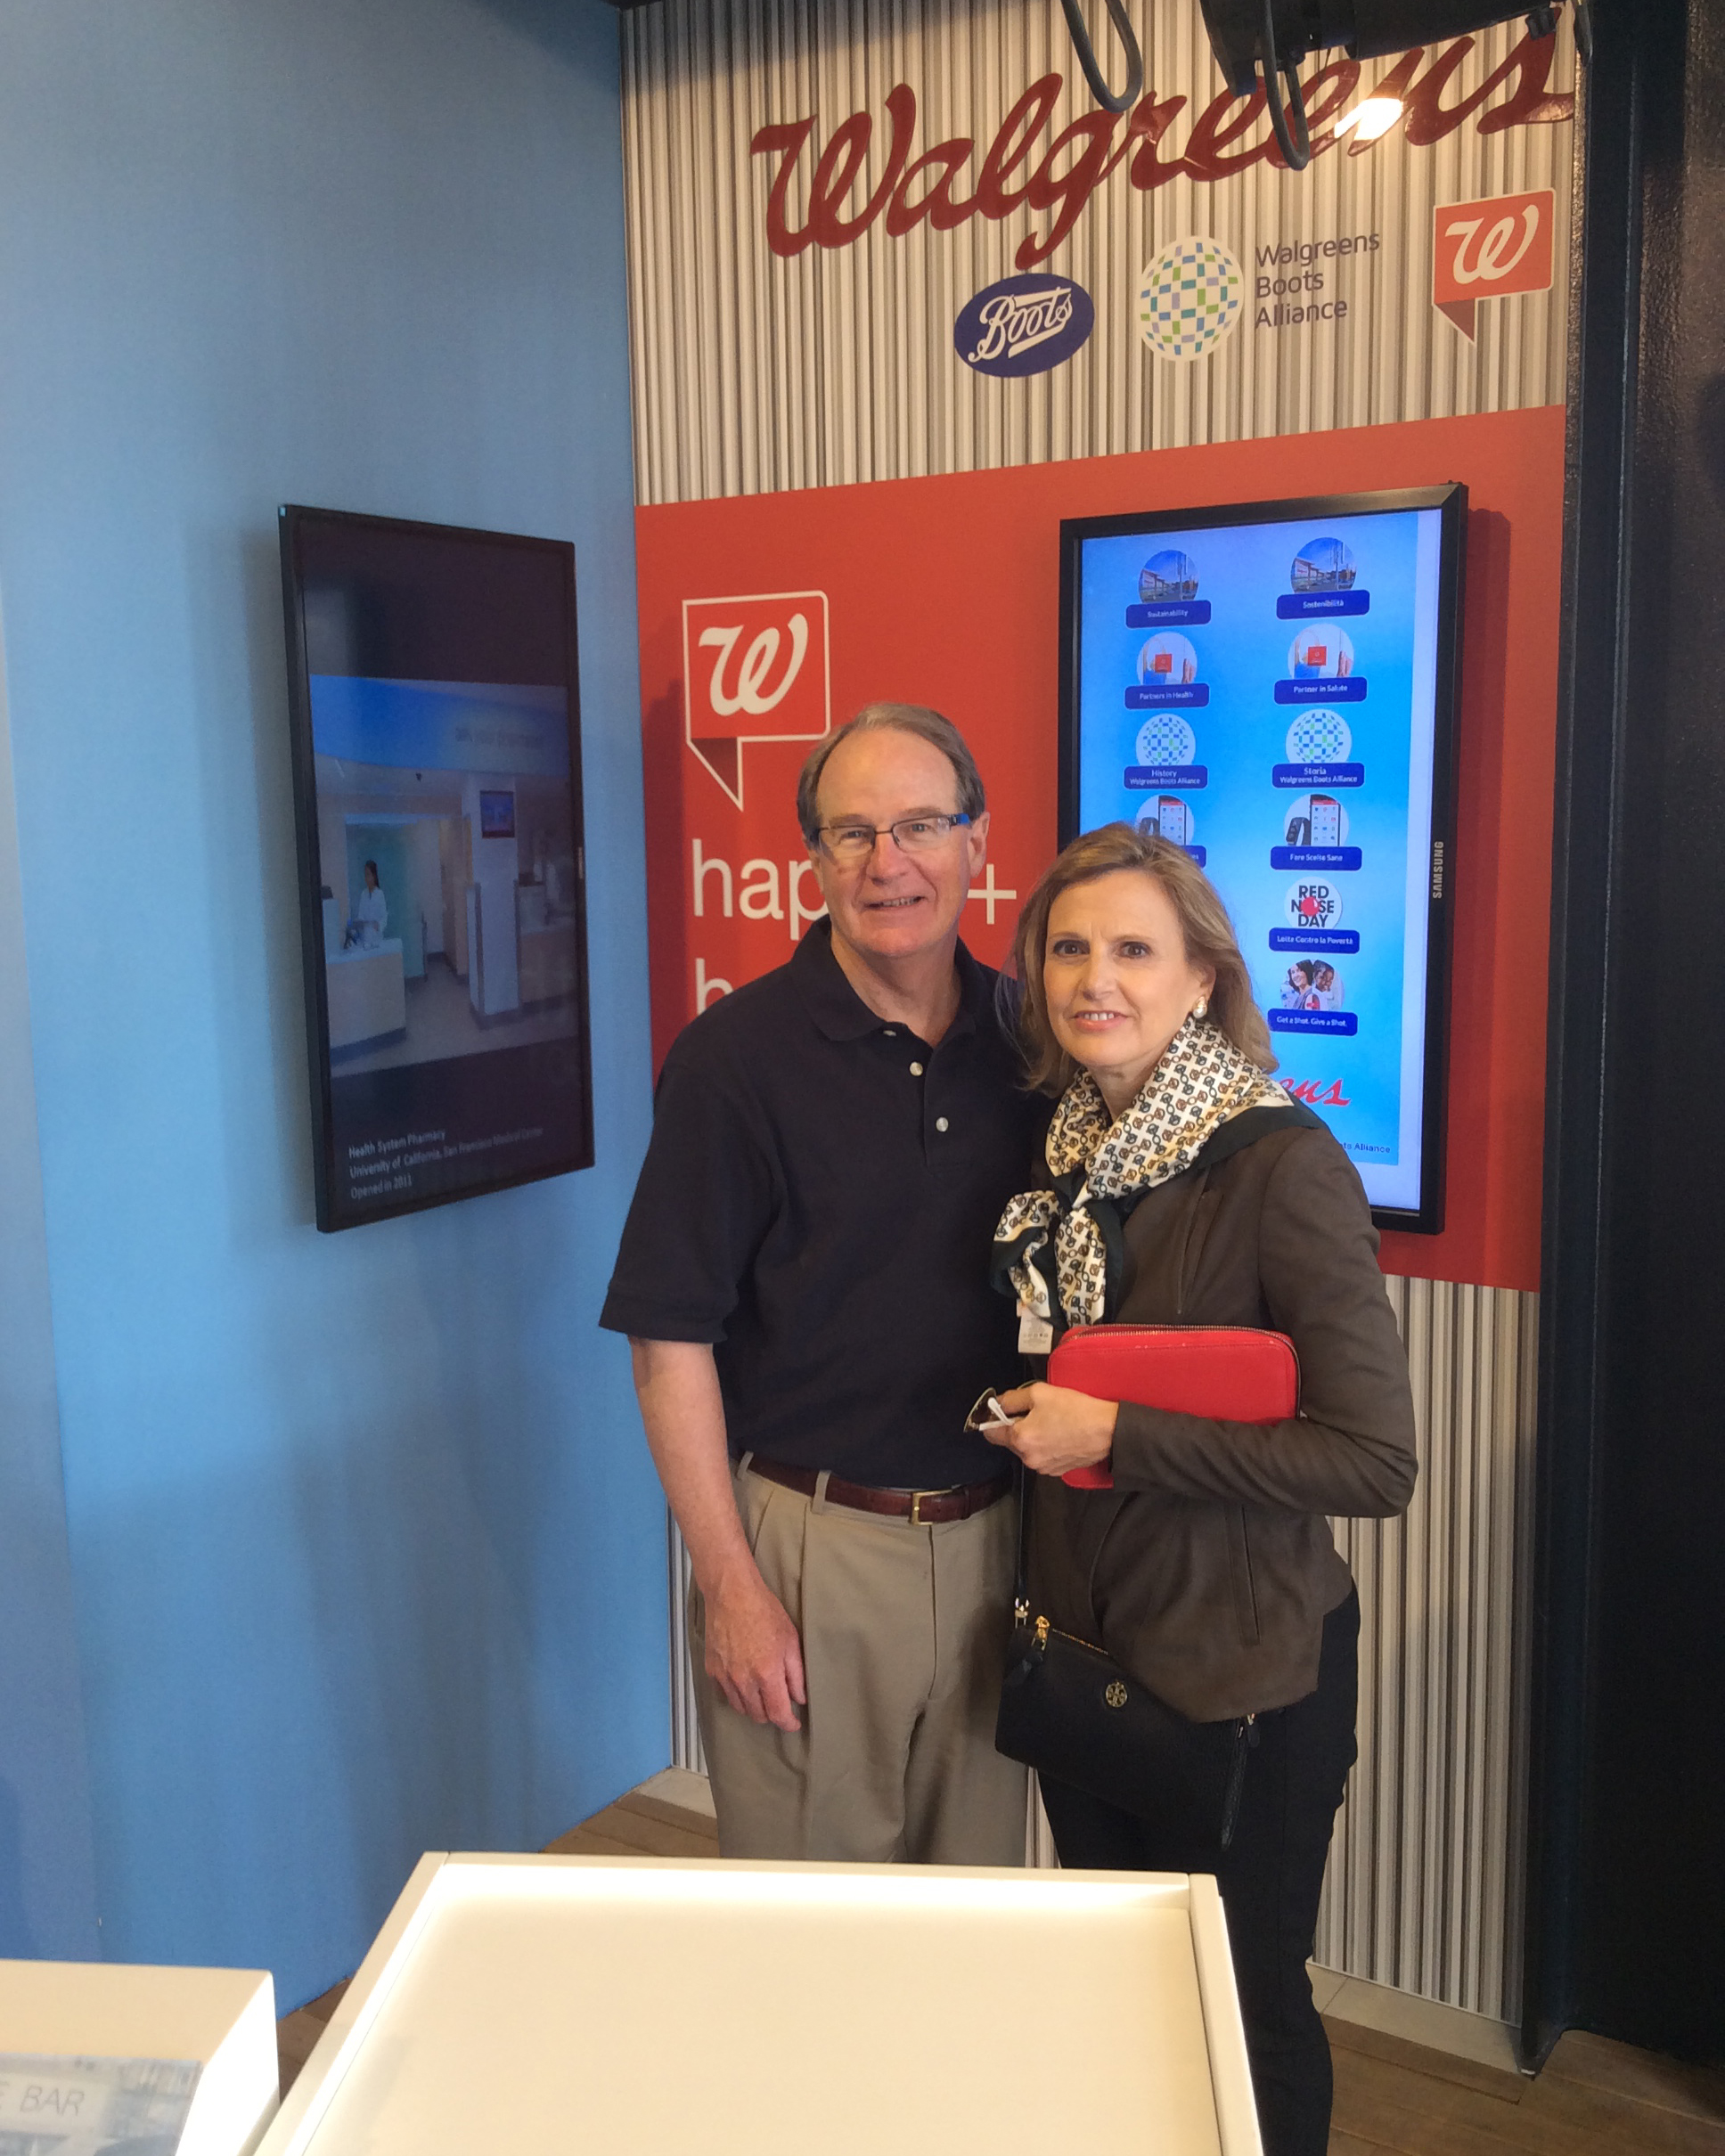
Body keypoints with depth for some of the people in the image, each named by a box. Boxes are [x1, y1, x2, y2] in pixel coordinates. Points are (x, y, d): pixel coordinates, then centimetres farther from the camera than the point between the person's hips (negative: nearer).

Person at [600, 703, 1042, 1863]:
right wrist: (731, 1584, -12)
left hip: (991, 1536, 4)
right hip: (807, 1540, -4)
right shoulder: (739, 1051, -11)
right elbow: (671, 1338, -10)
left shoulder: (1026, 1037, 3)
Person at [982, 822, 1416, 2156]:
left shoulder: (1282, 1164, -21)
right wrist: (1030, 1421, -1)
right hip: (1080, 1646, 6)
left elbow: (1377, 1459, -25)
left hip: (1239, 1675, -6)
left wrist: (1113, 1436, -24)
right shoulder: (1066, 1152, 0)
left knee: (1242, 2002, 15)